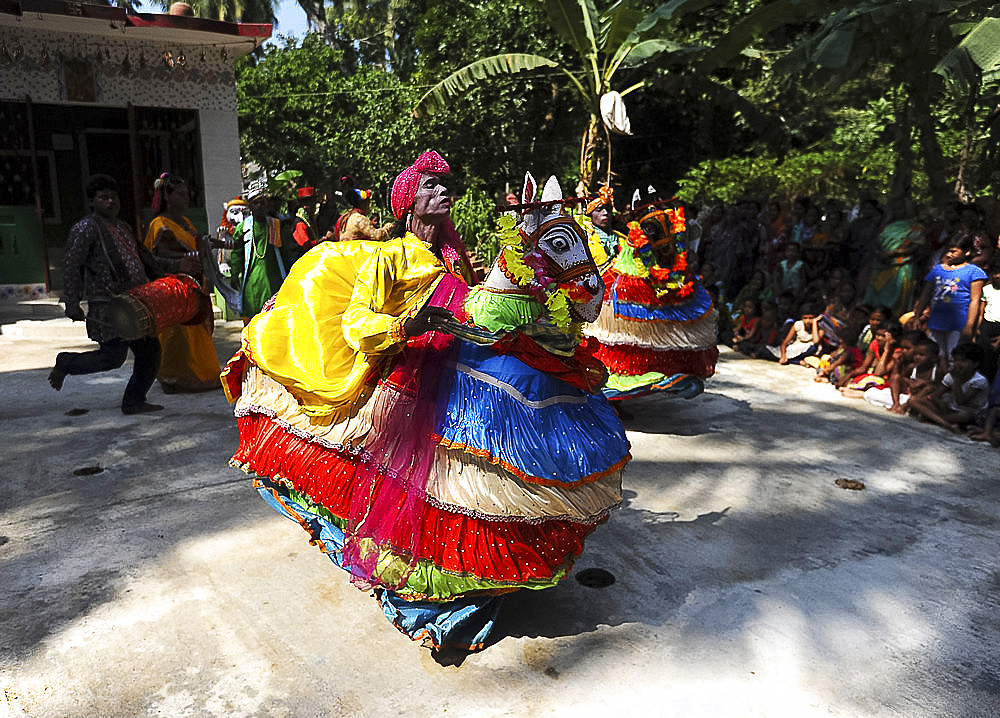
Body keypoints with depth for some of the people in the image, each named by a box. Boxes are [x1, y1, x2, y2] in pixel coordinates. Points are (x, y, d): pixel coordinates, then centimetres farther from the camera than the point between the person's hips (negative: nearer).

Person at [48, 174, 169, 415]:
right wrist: (72, 304, -18)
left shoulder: (122, 227, 18)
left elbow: (141, 256, 31)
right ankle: (64, 363, 14)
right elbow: (71, 266, -13)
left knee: (150, 351, 3)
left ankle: (133, 402, 14)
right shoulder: (86, 228, -7)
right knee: (112, 357, -12)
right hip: (108, 306, -8)